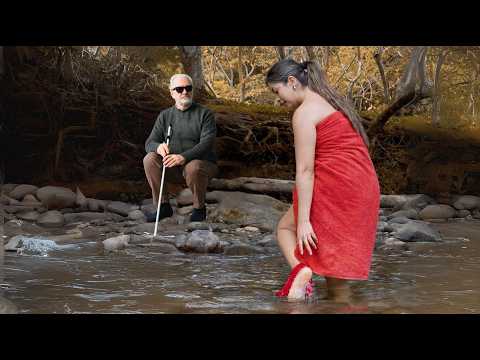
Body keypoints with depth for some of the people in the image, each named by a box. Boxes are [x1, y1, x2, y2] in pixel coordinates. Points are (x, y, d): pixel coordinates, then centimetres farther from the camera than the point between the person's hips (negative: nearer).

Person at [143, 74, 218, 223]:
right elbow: (149, 143, 3)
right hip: (173, 170, 4)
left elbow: (207, 143, -16)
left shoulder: (205, 114, -1)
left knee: (193, 167, -38)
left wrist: (184, 157, -33)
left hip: (202, 163, -3)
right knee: (149, 159, -22)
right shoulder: (165, 115, 10)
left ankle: (199, 208, -11)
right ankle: (163, 205, -12)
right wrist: (158, 147, -25)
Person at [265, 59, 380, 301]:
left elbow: (305, 170, -15)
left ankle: (300, 269, -13)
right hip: (365, 189, 8)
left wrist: (304, 220, -18)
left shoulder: (305, 112, -8)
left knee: (285, 227, 14)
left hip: (335, 187, -8)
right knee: (337, 261, 14)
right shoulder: (334, 103, 20)